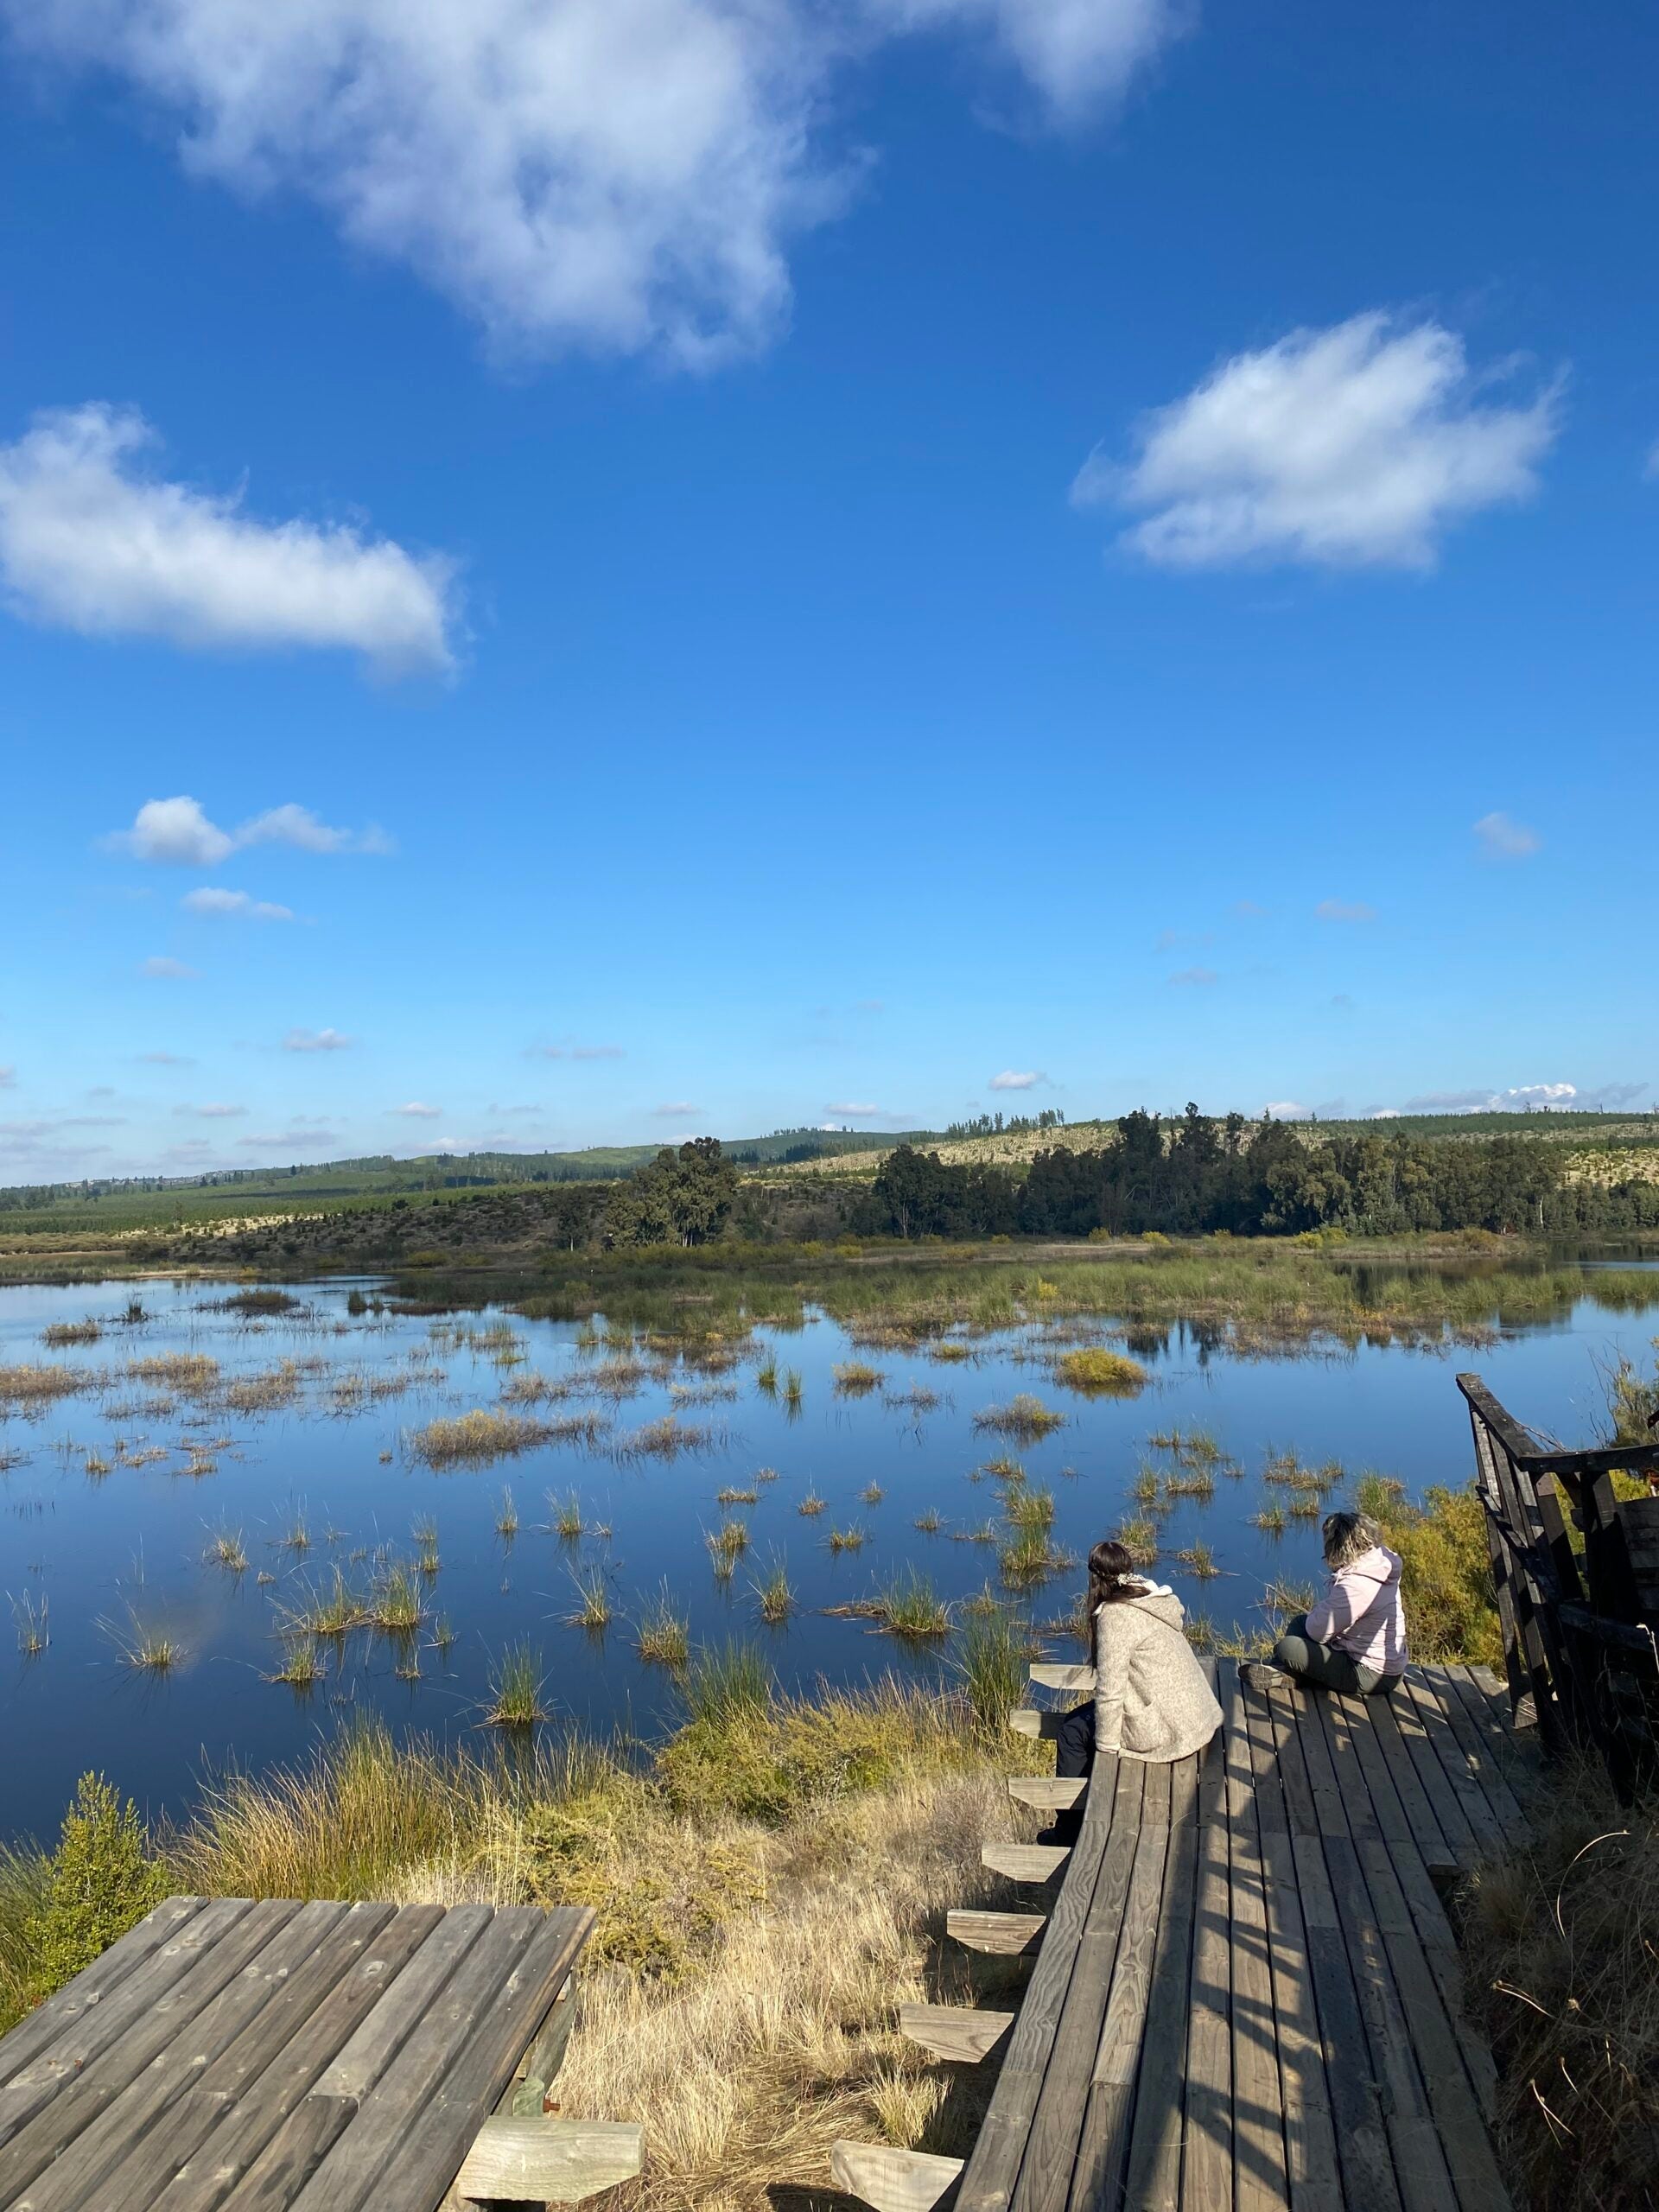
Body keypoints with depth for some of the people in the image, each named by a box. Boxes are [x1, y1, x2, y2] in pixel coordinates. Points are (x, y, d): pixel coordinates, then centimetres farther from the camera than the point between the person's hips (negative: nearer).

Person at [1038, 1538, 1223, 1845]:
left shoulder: (1115, 1616, -20)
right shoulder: (1153, 1599, 5)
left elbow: (1110, 1691, -21)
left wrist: (1106, 1747, -8)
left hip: (1166, 1731, -8)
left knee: (1072, 1733, 9)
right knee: (1079, 1717, 20)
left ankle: (1069, 1830, 23)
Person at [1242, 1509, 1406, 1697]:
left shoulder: (1355, 1585, -29)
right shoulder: (1378, 1560, 0)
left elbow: (1318, 1632, -19)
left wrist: (1313, 1615, 1)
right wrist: (1318, 1613, 0)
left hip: (1371, 1676, -10)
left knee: (1287, 1648, -20)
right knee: (1300, 1621, 14)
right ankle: (1280, 1669, 3)